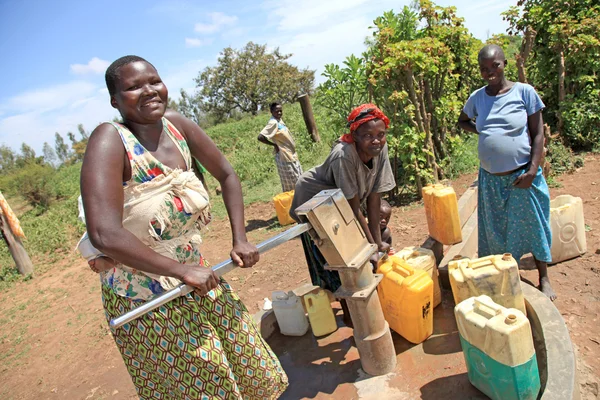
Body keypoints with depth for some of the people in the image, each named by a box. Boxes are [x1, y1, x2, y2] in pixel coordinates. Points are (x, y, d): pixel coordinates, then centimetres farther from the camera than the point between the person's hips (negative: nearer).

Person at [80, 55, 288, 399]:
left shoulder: (177, 125, -5)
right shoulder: (110, 140, -22)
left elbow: (227, 175, 6)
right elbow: (105, 235, -32)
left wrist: (240, 239, -1)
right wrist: (183, 271, -26)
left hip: (195, 276, 5)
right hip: (145, 298, -5)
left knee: (246, 365, 20)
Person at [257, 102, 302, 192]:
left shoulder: (280, 120, 7)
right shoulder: (273, 123, -20)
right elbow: (260, 137, -29)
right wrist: (274, 144, -17)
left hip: (292, 155, 10)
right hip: (284, 157, -10)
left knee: (299, 181, 19)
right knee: (291, 185, -1)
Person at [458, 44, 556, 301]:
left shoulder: (524, 92, -7)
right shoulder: (477, 97, 2)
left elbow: (538, 133, -6)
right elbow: (462, 121, 21)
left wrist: (532, 171, -14)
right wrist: (481, 131, 0)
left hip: (521, 176, -3)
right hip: (490, 178, 3)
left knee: (532, 226, 8)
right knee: (495, 230, 14)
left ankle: (544, 279, 27)